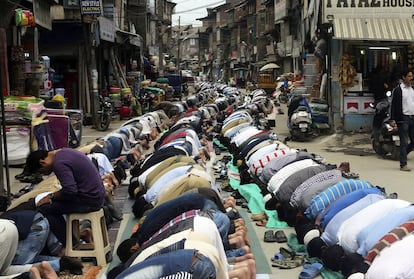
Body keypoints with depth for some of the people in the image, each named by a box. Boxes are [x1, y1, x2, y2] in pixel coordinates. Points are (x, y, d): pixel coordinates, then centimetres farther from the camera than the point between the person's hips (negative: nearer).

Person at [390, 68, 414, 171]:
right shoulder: (398, 90, -3)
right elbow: (394, 105, -6)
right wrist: (393, 119, -13)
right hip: (403, 118, -6)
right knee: (404, 142, -4)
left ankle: (402, 154, 28)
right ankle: (403, 165, 2)